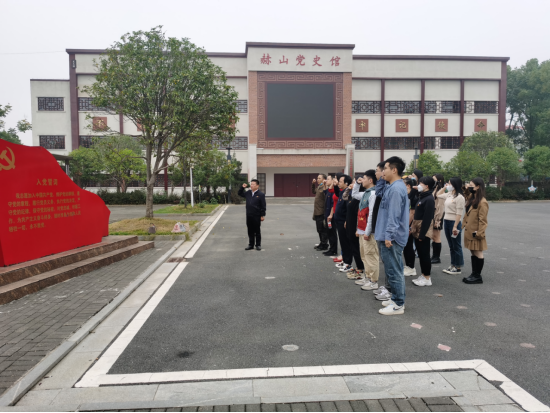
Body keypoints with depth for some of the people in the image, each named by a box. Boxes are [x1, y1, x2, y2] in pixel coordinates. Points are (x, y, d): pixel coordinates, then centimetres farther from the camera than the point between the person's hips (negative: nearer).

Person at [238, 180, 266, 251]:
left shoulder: (261, 194, -8)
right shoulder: (248, 193, 8)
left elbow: (263, 206, -8)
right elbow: (240, 194, 24)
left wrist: (262, 215, -10)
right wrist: (242, 187, 6)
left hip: (257, 216, -5)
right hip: (249, 216, 5)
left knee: (257, 231, 6)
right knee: (250, 231, 11)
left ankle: (258, 245, 17)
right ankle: (251, 245, 20)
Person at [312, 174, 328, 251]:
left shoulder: (324, 187, -16)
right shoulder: (318, 187, 12)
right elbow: (313, 191, 30)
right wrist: (313, 184, 20)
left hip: (321, 213, -10)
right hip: (317, 212, 10)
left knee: (323, 230, 0)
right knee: (319, 230, 18)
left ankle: (324, 245, 10)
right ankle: (321, 243, 30)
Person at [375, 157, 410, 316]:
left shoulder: (396, 189, -18)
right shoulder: (394, 187, 15)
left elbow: (394, 215, -23)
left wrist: (388, 236, -23)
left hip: (392, 237, -11)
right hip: (390, 236, 11)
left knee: (393, 271, -3)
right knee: (394, 270, 17)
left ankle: (398, 305, 6)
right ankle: (396, 298, 28)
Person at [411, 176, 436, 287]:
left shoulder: (429, 199, -17)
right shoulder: (421, 197, 12)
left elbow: (427, 218, -21)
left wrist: (422, 234, -21)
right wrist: (413, 228, 14)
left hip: (424, 231, -9)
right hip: (418, 229, 9)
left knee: (424, 254, -1)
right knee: (420, 253, 14)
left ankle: (427, 278, 9)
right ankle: (423, 275, 24)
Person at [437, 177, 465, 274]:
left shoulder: (459, 197, -15)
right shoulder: (449, 194, 9)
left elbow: (459, 213, -18)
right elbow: (438, 195, 29)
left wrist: (455, 226, -21)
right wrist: (444, 187, 15)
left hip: (454, 222, -8)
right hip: (446, 221, 8)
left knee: (456, 246, 2)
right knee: (451, 246, 15)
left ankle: (458, 268, 11)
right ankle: (453, 265, 24)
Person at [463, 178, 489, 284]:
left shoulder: (482, 202, -16)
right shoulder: (471, 199, 14)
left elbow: (482, 220, -18)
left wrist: (479, 233, -19)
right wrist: (465, 225, 14)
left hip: (475, 233, -9)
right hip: (469, 232, 9)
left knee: (478, 254, 0)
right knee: (473, 253, 15)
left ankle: (478, 277, 8)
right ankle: (474, 274, 23)